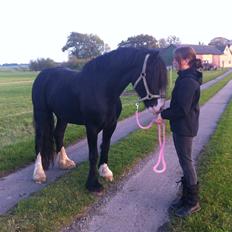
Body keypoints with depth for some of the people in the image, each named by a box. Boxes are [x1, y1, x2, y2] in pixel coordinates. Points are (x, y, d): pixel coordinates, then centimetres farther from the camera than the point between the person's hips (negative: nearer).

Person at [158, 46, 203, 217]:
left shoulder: (188, 81, -22)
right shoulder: (186, 78, 10)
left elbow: (182, 109, -25)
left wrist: (163, 115, -16)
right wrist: (165, 112, 9)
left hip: (184, 127, -10)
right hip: (182, 126, 10)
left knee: (186, 161, 1)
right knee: (185, 160, 16)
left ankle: (193, 202, 15)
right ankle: (187, 197, 30)